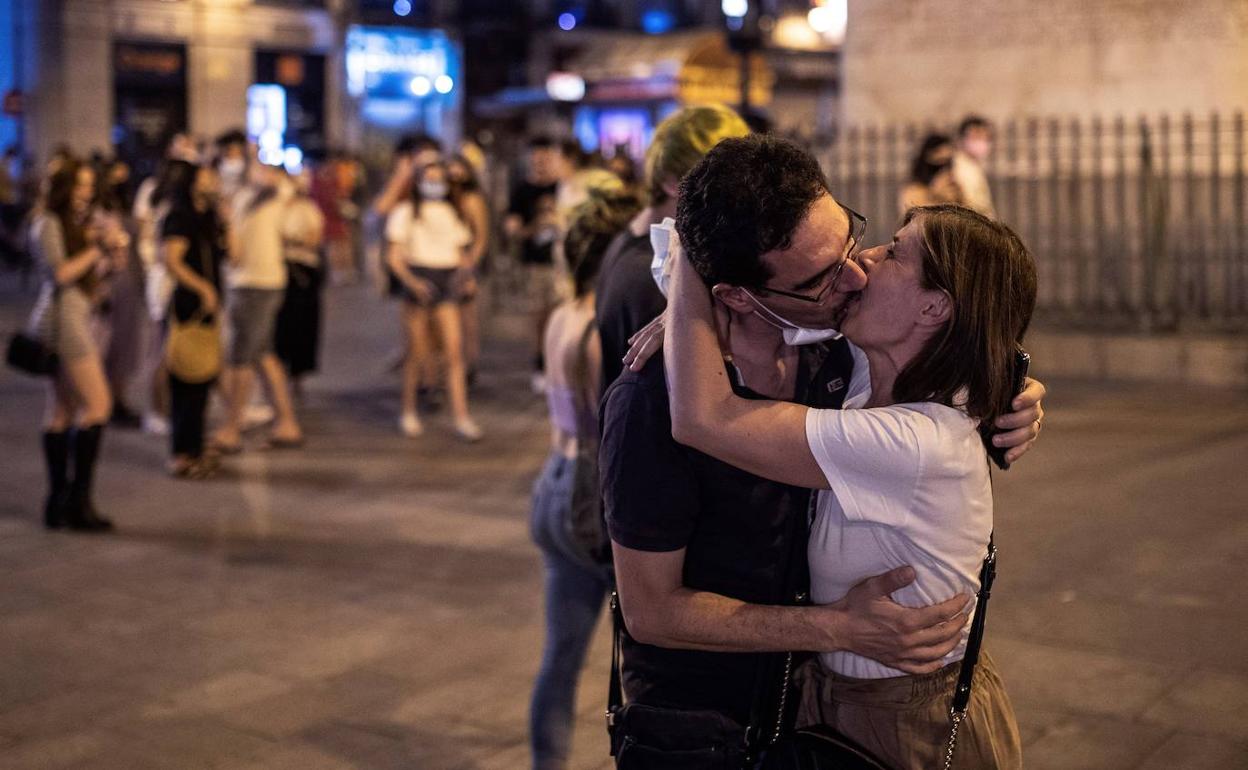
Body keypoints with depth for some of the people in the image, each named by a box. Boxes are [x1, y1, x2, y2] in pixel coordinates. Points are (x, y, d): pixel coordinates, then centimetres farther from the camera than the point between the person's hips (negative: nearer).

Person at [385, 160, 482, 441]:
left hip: (446, 282, 3)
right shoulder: (405, 212, 3)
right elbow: (394, 256, -3)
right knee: (418, 352, 2)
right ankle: (408, 411, 20)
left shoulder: (453, 214, 16)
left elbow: (461, 252, 20)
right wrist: (412, 281, -19)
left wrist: (465, 268, -4)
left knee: (454, 349, -8)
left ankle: (461, 416, -10)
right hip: (418, 279, -3)